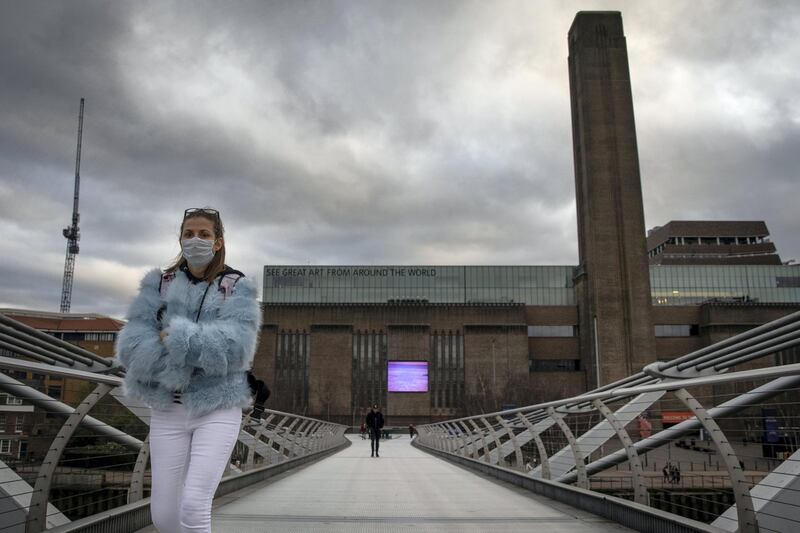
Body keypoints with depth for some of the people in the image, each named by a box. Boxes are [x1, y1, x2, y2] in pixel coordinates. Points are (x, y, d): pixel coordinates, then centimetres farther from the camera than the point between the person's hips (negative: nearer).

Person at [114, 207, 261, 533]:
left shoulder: (237, 288, -3)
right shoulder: (159, 283, 5)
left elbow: (232, 347, -18)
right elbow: (131, 346, -6)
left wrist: (174, 339, -18)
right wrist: (184, 365, -19)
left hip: (218, 408, -3)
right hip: (167, 410, 3)